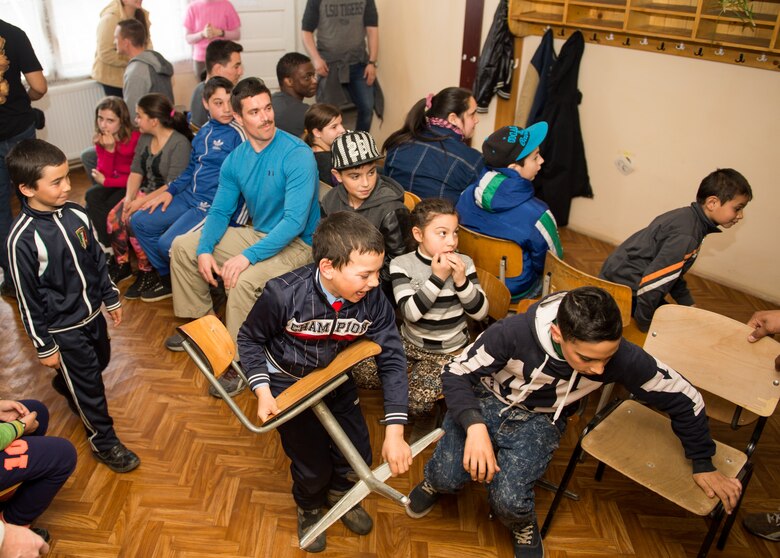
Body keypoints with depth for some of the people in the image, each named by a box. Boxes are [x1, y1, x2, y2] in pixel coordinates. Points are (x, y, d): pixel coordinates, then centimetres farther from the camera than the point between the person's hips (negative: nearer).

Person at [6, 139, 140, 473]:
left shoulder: (76, 214, -8)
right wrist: (44, 347, -10)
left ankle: (64, 385, 60)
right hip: (63, 329, -6)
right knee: (90, 385, 7)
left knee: (100, 362, 27)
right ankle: (103, 442, 29)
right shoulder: (23, 238, -25)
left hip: (92, 313, 6)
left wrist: (111, 299, 14)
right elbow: (27, 298, -17)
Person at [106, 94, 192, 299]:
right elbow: (135, 172, 8)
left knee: (134, 221, -26)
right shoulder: (144, 139, 8)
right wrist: (129, 197, -9)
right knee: (114, 217, -12)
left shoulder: (179, 144, -18)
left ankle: (147, 273, -6)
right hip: (146, 191, 8)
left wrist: (142, 202, -24)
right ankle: (122, 265, 11)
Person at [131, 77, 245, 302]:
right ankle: (166, 277, 20)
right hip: (189, 197, 9)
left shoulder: (237, 133, -12)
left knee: (168, 243, -21)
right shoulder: (203, 131, 12)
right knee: (139, 221, 9)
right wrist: (170, 191, 11)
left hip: (214, 204, -9)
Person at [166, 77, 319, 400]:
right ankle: (200, 323, 23)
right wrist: (205, 250, -13)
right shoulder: (235, 159, 1)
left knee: (243, 279, -35)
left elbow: (295, 221, -28)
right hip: (257, 234, 8)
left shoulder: (297, 154, -21)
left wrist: (248, 256, -35)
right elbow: (220, 211, 6)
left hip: (296, 244, -8)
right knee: (183, 246, 9)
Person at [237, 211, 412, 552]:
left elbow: (392, 361, -18)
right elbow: (249, 338, -11)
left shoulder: (373, 301, -24)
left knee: (358, 456, 7)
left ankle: (336, 487, 45)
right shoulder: (284, 294, -31)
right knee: (312, 466, -1)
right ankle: (310, 505, 38)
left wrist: (394, 432, -23)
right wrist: (262, 391, -20)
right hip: (287, 382, -3)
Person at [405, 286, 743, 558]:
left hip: (540, 420, 1)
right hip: (487, 400, 0)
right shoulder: (514, 332, -32)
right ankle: (437, 480, 17)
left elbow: (682, 397, -10)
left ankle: (523, 526, 14)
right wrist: (474, 426, -38)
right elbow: (456, 373, -22)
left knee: (508, 498, -24)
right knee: (449, 475, -21)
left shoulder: (622, 358, -26)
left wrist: (703, 464, 1)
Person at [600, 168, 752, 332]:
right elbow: (652, 281, -28)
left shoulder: (687, 217, 4)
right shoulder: (685, 236, -26)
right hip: (624, 285, -10)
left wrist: (688, 304, 13)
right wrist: (644, 325, -17)